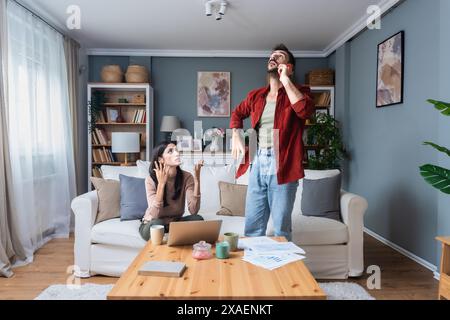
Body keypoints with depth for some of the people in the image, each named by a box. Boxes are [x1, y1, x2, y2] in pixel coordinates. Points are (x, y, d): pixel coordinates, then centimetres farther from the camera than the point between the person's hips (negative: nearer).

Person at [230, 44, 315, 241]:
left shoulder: (299, 91, 1)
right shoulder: (255, 96, 14)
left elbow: (306, 110, -21)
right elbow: (237, 113, 31)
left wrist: (285, 79, -13)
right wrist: (236, 137, 13)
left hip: (282, 165, -4)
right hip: (257, 163, 5)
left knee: (281, 228, 3)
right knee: (252, 226, 11)